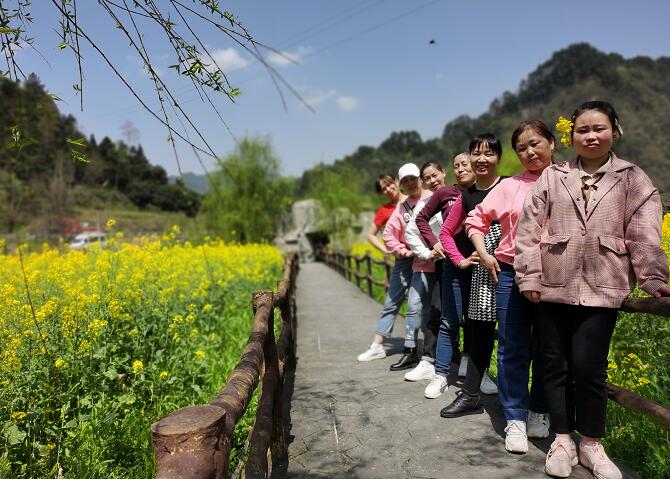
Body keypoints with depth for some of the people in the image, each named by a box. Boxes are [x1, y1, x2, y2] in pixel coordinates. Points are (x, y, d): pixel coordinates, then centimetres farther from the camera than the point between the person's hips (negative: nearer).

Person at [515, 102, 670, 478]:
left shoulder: (632, 179, 7)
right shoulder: (553, 176, 7)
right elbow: (530, 229, 3)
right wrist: (529, 277, -2)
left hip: (602, 290, -1)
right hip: (555, 287, 2)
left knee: (588, 367, -3)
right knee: (556, 365, 7)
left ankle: (591, 444, 20)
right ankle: (562, 441, 23)